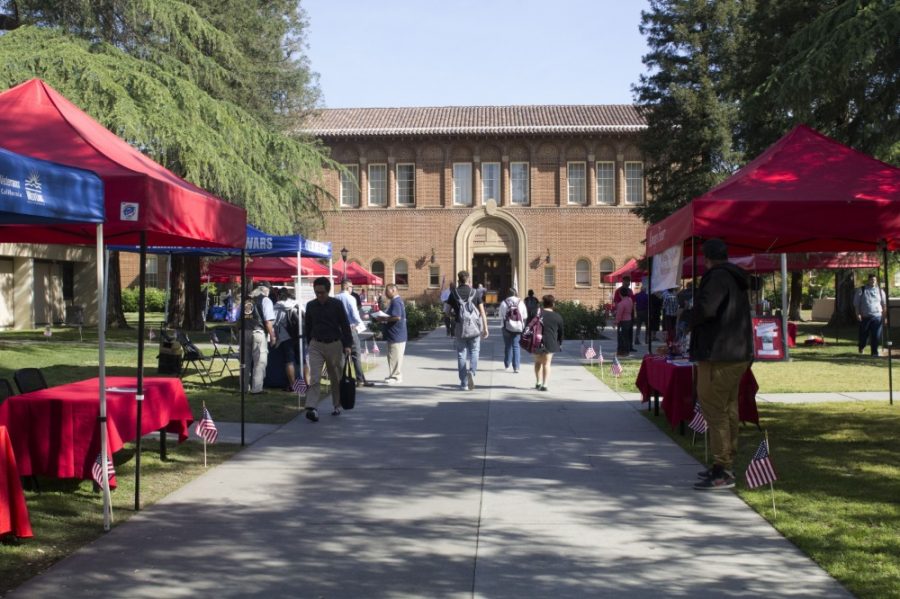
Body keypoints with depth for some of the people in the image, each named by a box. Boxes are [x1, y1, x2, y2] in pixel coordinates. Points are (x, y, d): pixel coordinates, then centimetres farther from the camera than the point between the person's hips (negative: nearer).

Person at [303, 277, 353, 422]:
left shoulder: (337, 304, -4)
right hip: (316, 345, 1)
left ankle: (337, 406, 25)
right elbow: (307, 326, 14)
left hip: (334, 344, -1)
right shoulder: (311, 305, 3)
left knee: (336, 378, 10)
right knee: (314, 377, -12)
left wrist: (348, 345, -8)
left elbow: (345, 325, -3)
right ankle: (312, 408, -20)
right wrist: (309, 342, 13)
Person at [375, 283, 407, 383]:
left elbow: (397, 317, -27)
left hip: (396, 335, -11)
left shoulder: (396, 302, -17)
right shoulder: (397, 300, 16)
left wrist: (384, 319, -16)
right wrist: (384, 318, 12)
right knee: (394, 356, 15)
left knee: (395, 357, -6)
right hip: (395, 335, 11)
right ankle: (394, 376, 22)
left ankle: (395, 377, -3)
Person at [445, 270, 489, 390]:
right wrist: (485, 328, -1)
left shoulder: (454, 293, 1)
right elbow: (482, 311, -3)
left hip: (460, 327, 0)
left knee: (461, 354, 7)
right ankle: (472, 371, -16)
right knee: (474, 352, 12)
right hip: (474, 327, 0)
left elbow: (448, 309, 0)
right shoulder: (475, 293, 0)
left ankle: (464, 383, 7)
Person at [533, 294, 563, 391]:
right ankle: (544, 385, -7)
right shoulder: (558, 317, 2)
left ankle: (538, 382, 18)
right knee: (546, 363, 2)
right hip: (550, 343, -1)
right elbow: (560, 332, 8)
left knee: (538, 362, 17)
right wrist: (560, 344, 20)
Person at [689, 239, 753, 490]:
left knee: (715, 411, -8)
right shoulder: (735, 280, 18)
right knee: (728, 411, 15)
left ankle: (723, 472, -8)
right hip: (738, 354, 10)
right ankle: (726, 466, 23)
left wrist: (692, 322, -8)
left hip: (718, 357, -10)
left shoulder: (718, 277, -14)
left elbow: (705, 308, -28)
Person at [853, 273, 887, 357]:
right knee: (863, 334, 8)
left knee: (876, 336, -3)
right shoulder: (861, 290, 2)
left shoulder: (880, 291, 9)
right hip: (865, 317, -1)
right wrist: (858, 314, -6)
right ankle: (861, 347, 35)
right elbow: (856, 303, 3)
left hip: (877, 316, 1)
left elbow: (884, 304, 12)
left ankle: (875, 352, 5)